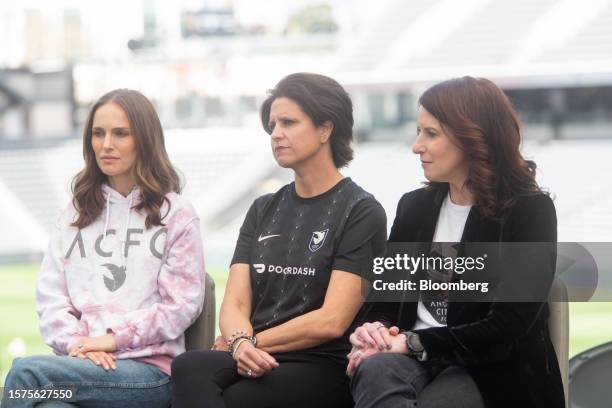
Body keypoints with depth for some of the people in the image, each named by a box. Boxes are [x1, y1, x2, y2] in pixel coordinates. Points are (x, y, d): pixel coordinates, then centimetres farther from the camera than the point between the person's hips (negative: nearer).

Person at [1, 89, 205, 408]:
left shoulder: (176, 215, 8)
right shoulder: (75, 215, 22)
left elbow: (181, 304, 0)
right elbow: (50, 296, 13)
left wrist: (114, 338, -9)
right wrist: (77, 342, -6)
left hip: (150, 369, -3)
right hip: (81, 362, 3)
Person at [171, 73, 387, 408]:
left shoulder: (361, 212, 2)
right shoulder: (263, 210, 21)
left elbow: (332, 321, -7)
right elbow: (234, 304, 10)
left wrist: (254, 341, -2)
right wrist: (241, 343, -13)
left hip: (321, 369, -5)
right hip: (256, 364, 5)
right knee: (190, 367, -32)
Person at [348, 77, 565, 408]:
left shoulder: (529, 211, -3)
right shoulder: (415, 206, 15)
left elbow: (508, 329, -11)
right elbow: (385, 298, 17)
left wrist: (413, 343, -14)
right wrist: (375, 329, -8)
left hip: (494, 373, -5)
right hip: (417, 362, 5)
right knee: (377, 370, -34)